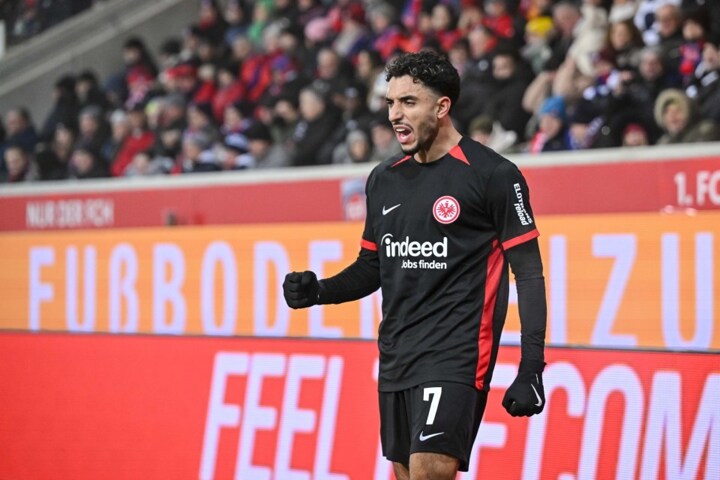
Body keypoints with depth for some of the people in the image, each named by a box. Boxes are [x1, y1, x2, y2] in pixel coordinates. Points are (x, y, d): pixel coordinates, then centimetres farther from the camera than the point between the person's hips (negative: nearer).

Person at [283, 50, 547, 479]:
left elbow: (529, 273, -8)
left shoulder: (493, 174, -7)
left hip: (455, 358, -7)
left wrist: (531, 368, -14)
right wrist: (318, 291, 1)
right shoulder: (384, 179, 12)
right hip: (396, 359, 7)